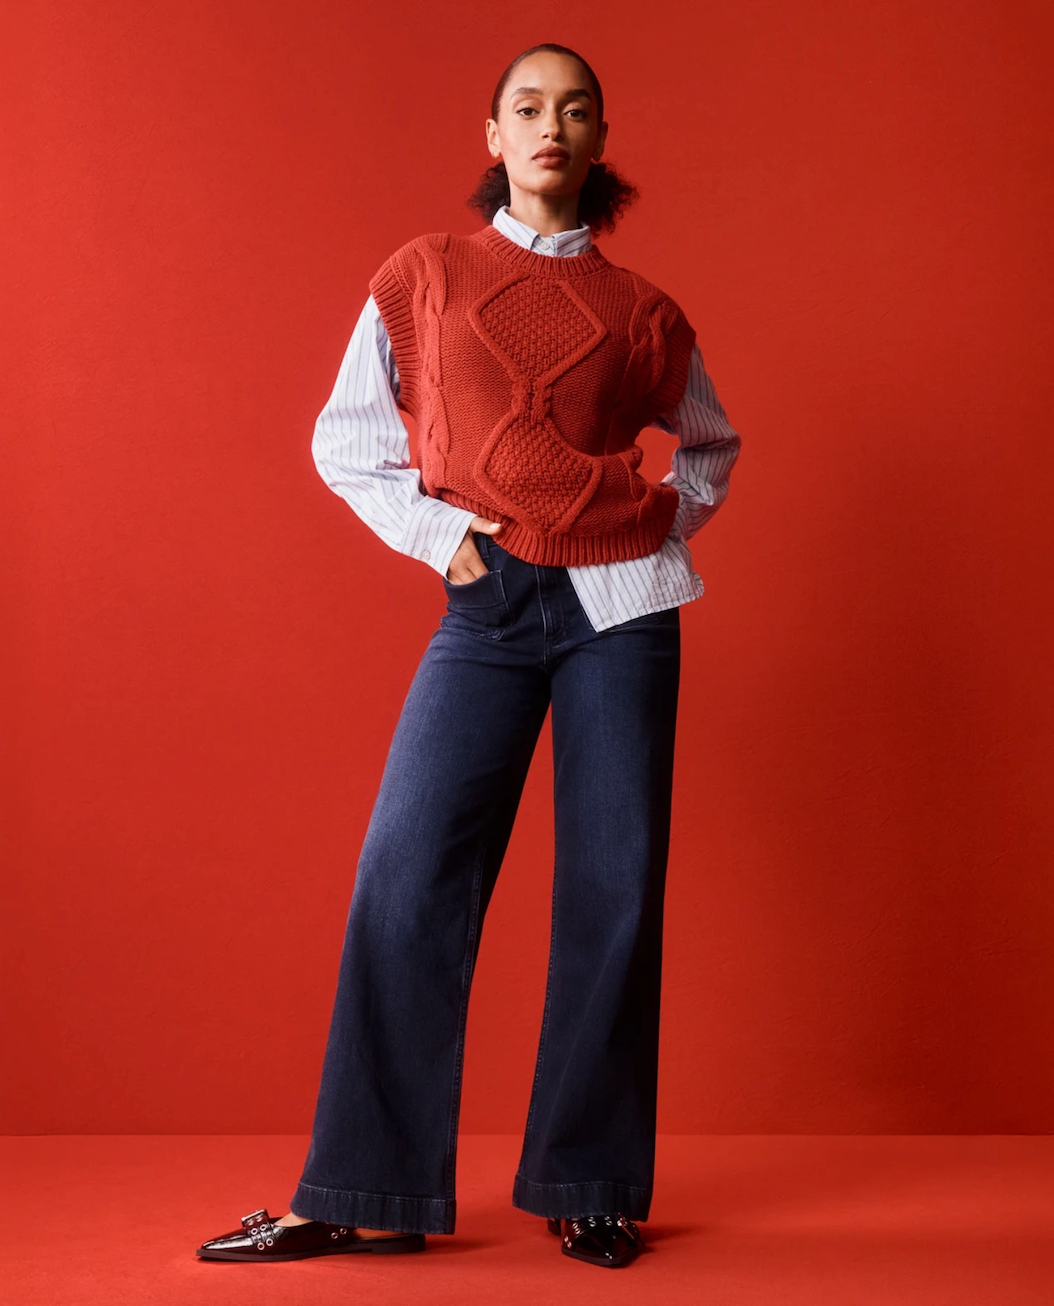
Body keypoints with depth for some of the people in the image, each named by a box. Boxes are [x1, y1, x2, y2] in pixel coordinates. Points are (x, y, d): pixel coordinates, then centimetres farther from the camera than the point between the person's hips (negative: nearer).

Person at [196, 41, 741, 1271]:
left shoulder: (639, 311, 9)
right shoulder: (426, 277, 7)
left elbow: (712, 441, 24)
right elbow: (346, 438, 9)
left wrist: (671, 524, 7)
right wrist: (436, 533, -2)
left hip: (621, 606, 1)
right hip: (488, 609, 0)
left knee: (614, 890, -1)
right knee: (406, 880, -8)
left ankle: (593, 1188, 10)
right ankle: (370, 1194, 2)